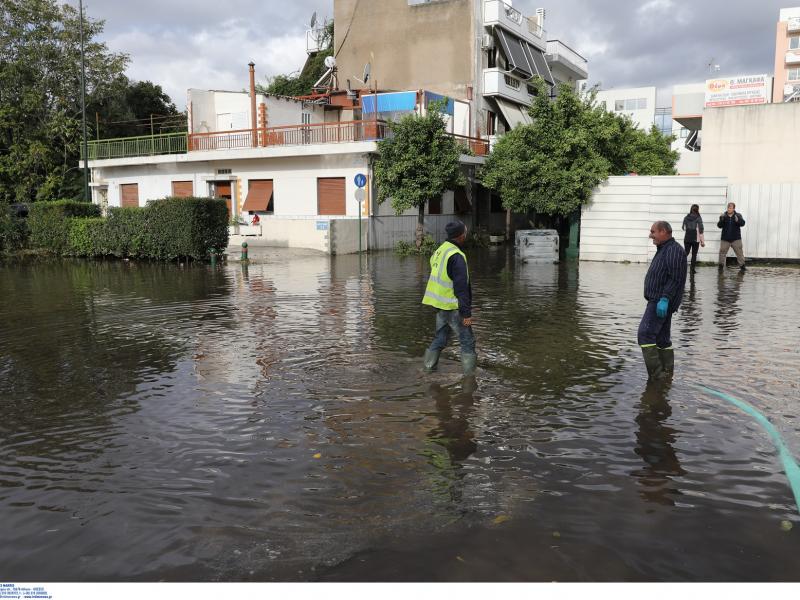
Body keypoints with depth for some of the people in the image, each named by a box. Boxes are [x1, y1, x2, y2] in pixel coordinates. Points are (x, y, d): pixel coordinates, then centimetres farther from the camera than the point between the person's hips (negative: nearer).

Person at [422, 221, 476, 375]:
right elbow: (461, 288, -21)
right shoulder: (457, 256, -19)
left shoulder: (439, 251, 10)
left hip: (440, 305, 9)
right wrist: (466, 313, -18)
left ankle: (428, 369, 21)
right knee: (468, 342, 1)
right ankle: (469, 375, 3)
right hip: (453, 307, -9)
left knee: (440, 339, 18)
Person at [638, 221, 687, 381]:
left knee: (645, 333, -16)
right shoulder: (664, 249, 20)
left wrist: (664, 299, -27)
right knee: (662, 338, 12)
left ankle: (656, 373, -15)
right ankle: (666, 373, 18)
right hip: (658, 301, 11)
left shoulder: (674, 250, -13)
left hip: (662, 303, -11)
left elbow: (675, 279, -22)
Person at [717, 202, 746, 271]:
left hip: (736, 239, -1)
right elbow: (719, 226, -6)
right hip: (725, 239, 1)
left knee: (739, 252, 3)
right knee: (722, 252, 1)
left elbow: (742, 223, -16)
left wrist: (737, 220, -37)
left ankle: (742, 266, 11)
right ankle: (721, 265, 12)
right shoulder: (724, 216, 2)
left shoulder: (738, 216, -1)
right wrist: (721, 220, -25)